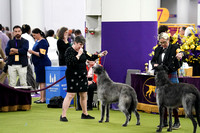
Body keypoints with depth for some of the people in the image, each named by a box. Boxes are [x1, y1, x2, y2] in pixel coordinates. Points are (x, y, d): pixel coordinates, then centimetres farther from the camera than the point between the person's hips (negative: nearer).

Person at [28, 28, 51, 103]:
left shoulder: (43, 42, -16)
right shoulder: (37, 41, 14)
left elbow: (42, 54, -22)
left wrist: (32, 52, -15)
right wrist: (32, 52, 9)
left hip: (43, 64, -10)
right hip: (38, 64, 10)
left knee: (42, 81, -7)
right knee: (40, 82, 12)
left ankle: (43, 99, -6)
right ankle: (42, 98, 17)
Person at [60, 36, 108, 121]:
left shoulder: (83, 51, 12)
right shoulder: (69, 51, -11)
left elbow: (90, 57, 19)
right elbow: (71, 62, -23)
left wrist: (100, 55, 8)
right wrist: (78, 54, -21)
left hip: (82, 76, 8)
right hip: (73, 76, -8)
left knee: (84, 95, 13)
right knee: (70, 95, -10)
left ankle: (85, 114, 27)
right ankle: (63, 115, -9)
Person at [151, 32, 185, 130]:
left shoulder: (174, 48, -4)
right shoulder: (158, 50, 12)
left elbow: (181, 52, -23)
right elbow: (153, 60, 20)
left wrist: (180, 54, -48)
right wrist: (155, 64, -3)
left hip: (171, 76, -5)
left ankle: (177, 122, 2)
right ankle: (164, 122, 15)